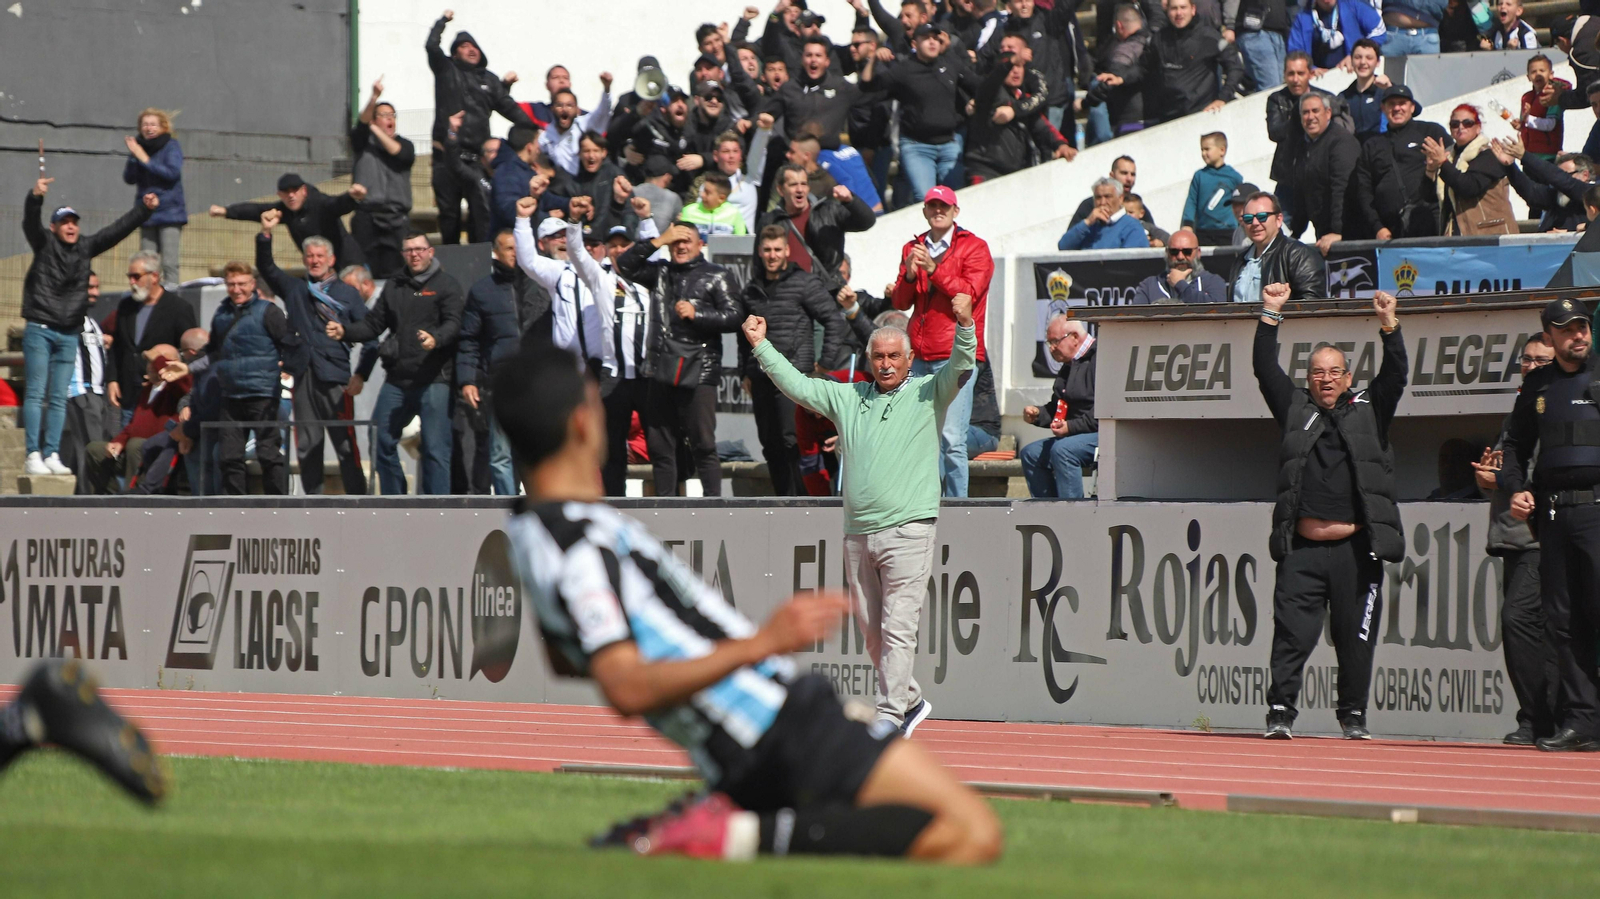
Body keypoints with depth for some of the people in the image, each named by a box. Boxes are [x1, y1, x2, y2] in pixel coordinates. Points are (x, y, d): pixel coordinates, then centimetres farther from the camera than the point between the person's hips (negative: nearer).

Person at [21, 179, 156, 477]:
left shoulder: (86, 247, 11)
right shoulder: (44, 244, 0)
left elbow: (118, 229, 10)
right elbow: (30, 223, -18)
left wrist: (144, 210, -1)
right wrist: (35, 197, -37)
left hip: (69, 335, 5)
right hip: (39, 329, -5)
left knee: (59, 398, 5)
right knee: (36, 393, -6)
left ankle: (51, 455, 7)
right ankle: (33, 456, -10)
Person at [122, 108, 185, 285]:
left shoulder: (171, 146, -2)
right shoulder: (140, 146, 9)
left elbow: (172, 172, -15)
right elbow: (129, 178, 3)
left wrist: (145, 160, -14)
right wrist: (133, 156, -12)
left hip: (169, 212, -4)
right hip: (146, 215, 4)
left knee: (169, 264, -11)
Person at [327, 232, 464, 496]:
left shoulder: (446, 285, 2)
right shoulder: (394, 288, 19)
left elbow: (454, 323, -11)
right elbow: (374, 324, 18)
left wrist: (436, 338, -31)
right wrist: (345, 331, 1)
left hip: (434, 380, -6)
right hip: (397, 380, 6)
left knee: (435, 449, -6)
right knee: (382, 440, 5)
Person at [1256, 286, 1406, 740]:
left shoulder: (1368, 410, 14)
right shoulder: (1296, 409, 15)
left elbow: (1395, 374, 3)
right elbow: (1266, 370, 9)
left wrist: (1388, 324, -8)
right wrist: (1271, 315, 2)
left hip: (1355, 549, 0)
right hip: (1302, 549, 0)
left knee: (1355, 638, 2)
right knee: (1292, 633, -7)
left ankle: (1354, 715, 13)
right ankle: (1281, 711, -7)